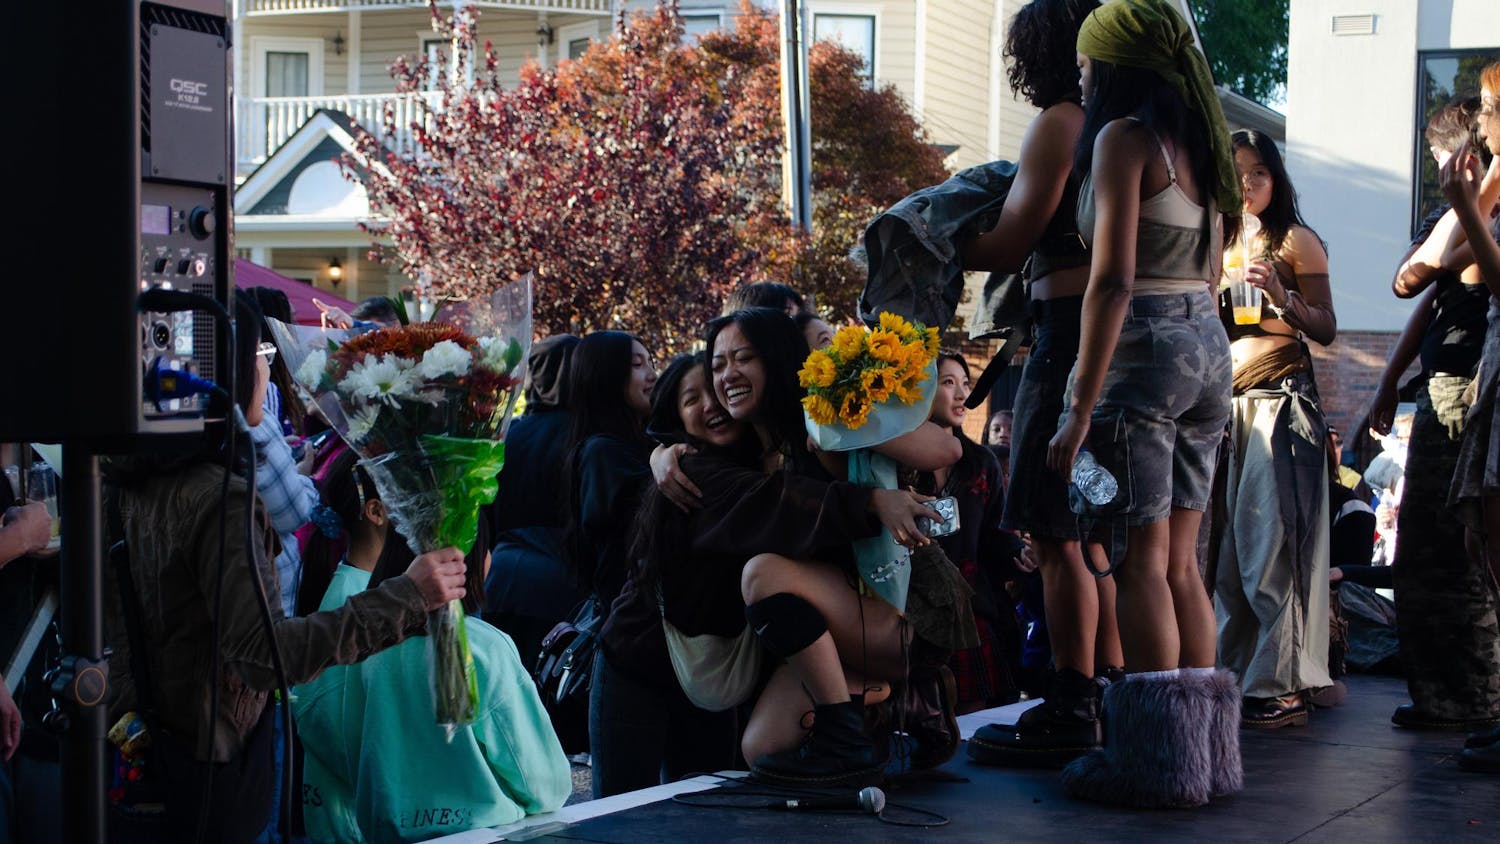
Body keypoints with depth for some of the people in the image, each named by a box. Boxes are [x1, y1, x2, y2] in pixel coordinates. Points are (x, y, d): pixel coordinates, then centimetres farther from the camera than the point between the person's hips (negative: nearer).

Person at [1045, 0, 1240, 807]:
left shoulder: (1123, 137, -9)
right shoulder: (1197, 143, 15)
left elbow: (1113, 280, -17)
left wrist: (1080, 408, -17)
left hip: (1143, 347, -8)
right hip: (1208, 347, 8)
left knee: (1141, 561, -5)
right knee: (1180, 563, 11)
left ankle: (1156, 760, -5)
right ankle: (1206, 746, 13)